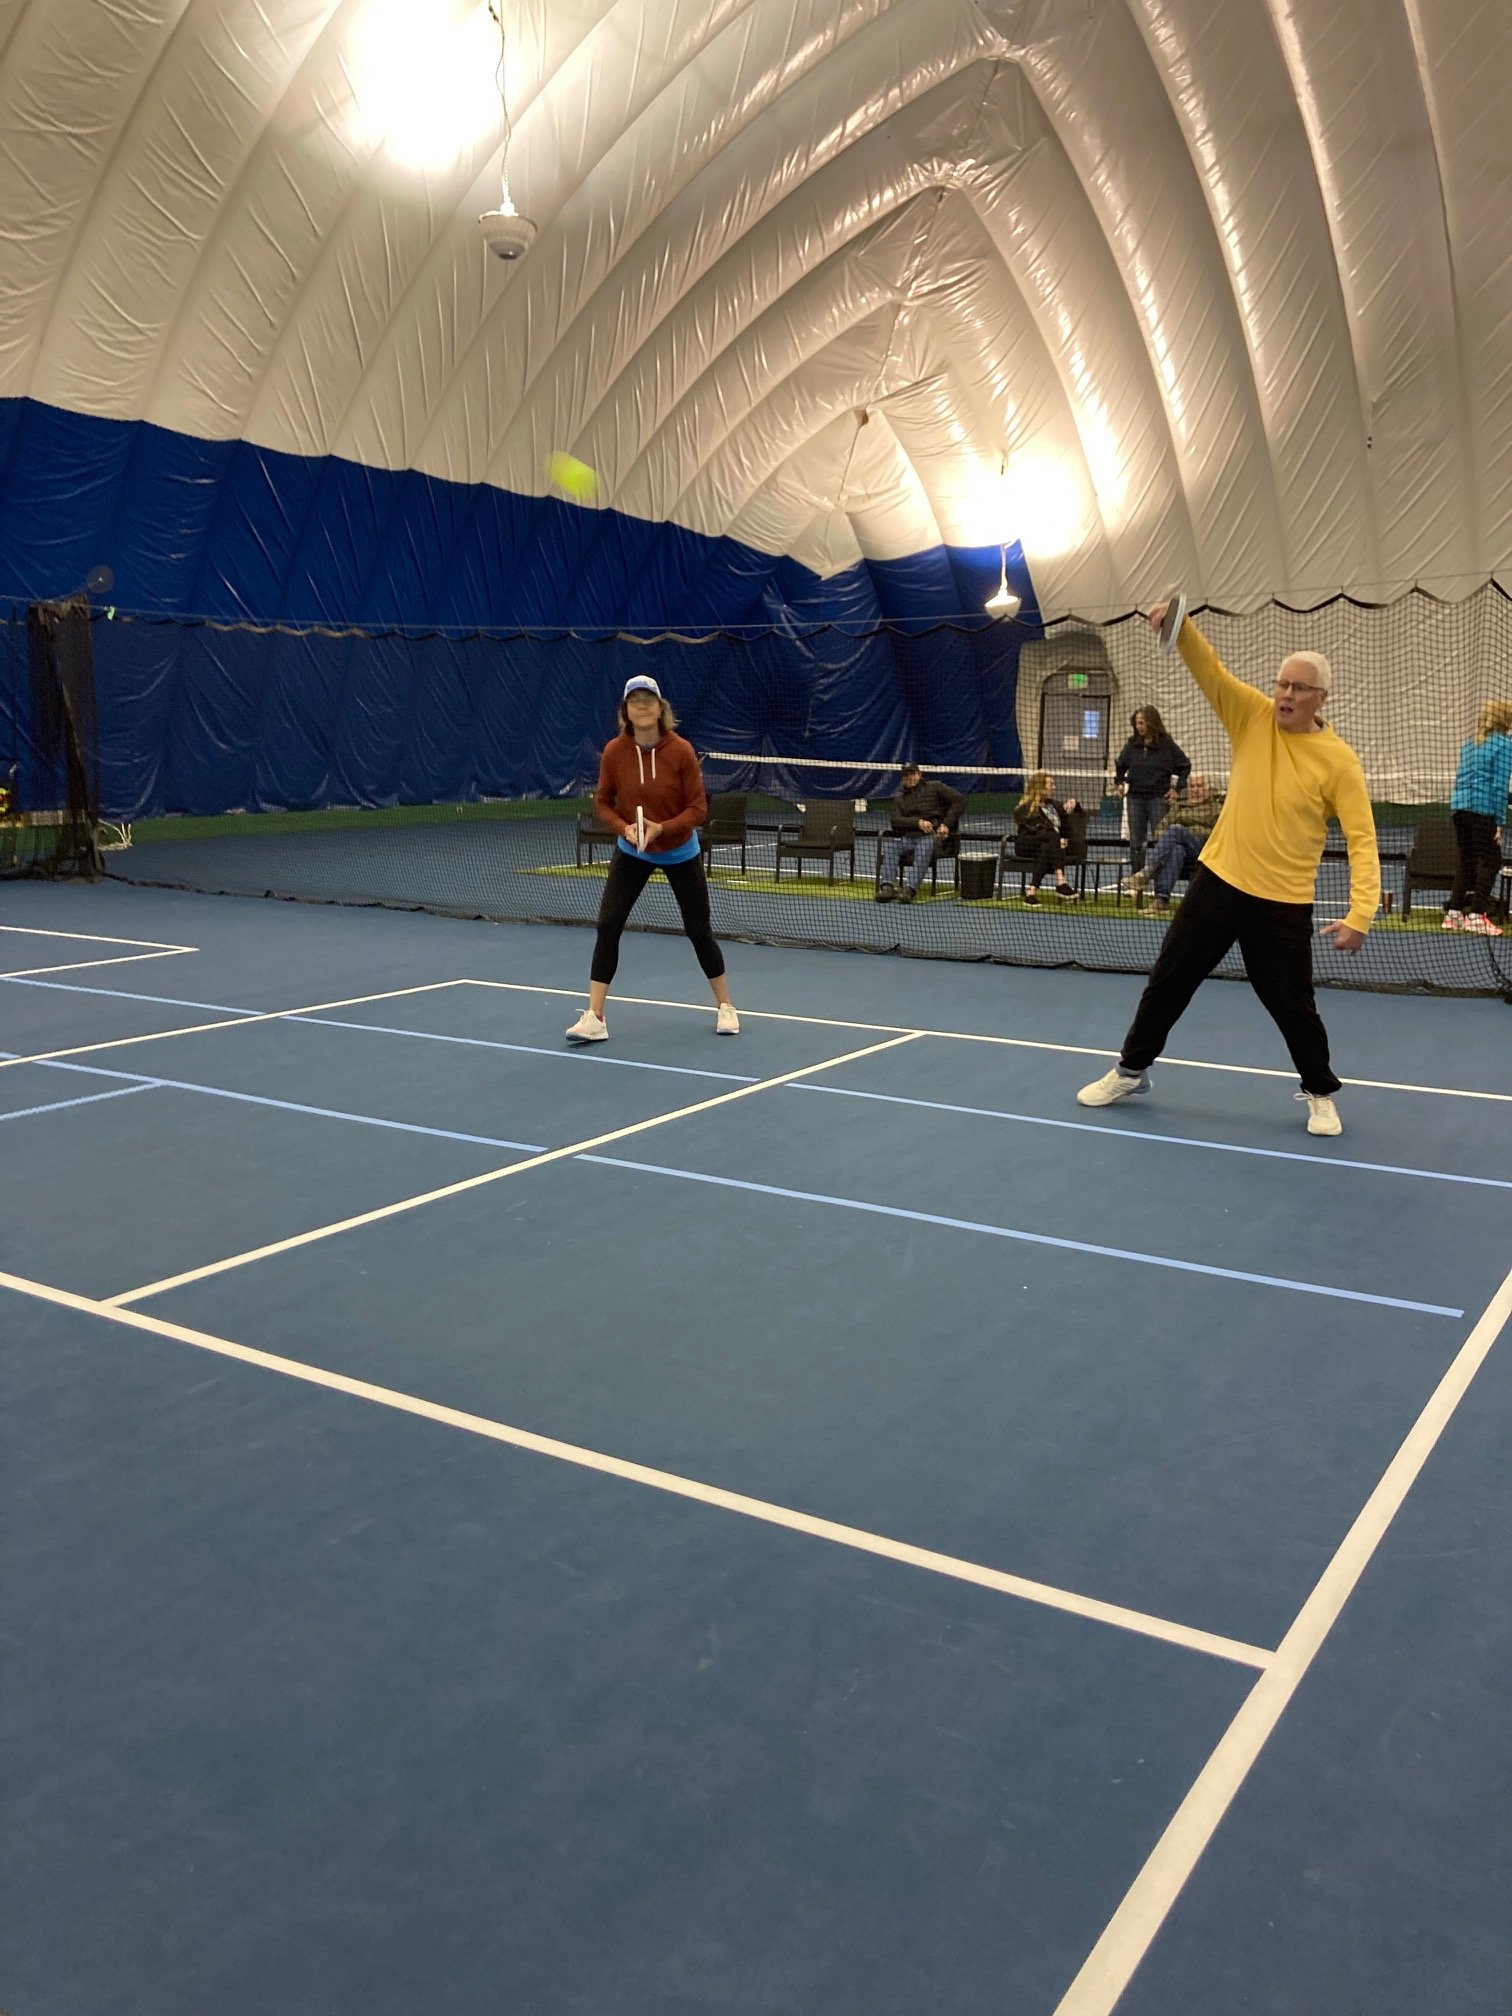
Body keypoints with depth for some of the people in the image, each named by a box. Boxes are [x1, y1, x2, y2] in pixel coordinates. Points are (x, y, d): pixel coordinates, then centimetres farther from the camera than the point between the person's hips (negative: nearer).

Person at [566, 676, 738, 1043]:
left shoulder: (681, 751, -19)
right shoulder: (614, 752, -13)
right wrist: (625, 828, -22)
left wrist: (662, 828, -30)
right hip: (632, 852, 1)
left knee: (699, 930, 6)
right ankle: (594, 1017, -6)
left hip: (679, 852, -1)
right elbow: (602, 802, -3)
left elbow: (698, 809, -15)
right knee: (608, 926, -12)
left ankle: (725, 1006, 27)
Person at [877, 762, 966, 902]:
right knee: (889, 844, -26)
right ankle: (887, 887, -38)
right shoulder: (900, 799, 21)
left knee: (924, 846, -38)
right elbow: (894, 820, 2)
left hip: (933, 836, -4)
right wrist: (918, 822, -15)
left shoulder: (935, 788, 12)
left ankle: (910, 889, -48)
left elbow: (959, 801, 4)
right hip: (908, 838, 4)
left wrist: (946, 824, -7)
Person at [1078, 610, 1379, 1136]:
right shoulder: (1254, 717, -2)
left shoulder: (1339, 761, -12)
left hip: (1283, 904, -3)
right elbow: (1210, 670, -11)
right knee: (1168, 982, 12)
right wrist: (1182, 627, -32)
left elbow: (1362, 840, -15)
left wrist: (1359, 915, -26)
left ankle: (1320, 1093, 31)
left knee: (1293, 1006, 6)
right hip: (1217, 882, 3)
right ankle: (1131, 1069, 31)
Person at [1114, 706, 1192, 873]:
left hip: (1158, 797, -3)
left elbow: (1185, 765, 5)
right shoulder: (1132, 744, 5)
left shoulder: (1166, 744, -4)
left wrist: (1177, 788, -2)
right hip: (1135, 797, 3)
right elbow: (1120, 765, 21)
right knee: (1135, 842, 4)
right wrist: (1119, 782, 5)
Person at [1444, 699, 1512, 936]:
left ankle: (1454, 914, 11)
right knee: (1490, 861, 0)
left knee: (1467, 861, 13)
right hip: (1483, 809, -7)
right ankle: (1476, 915, -6)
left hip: (1459, 805, 7)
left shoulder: (1470, 744, 17)